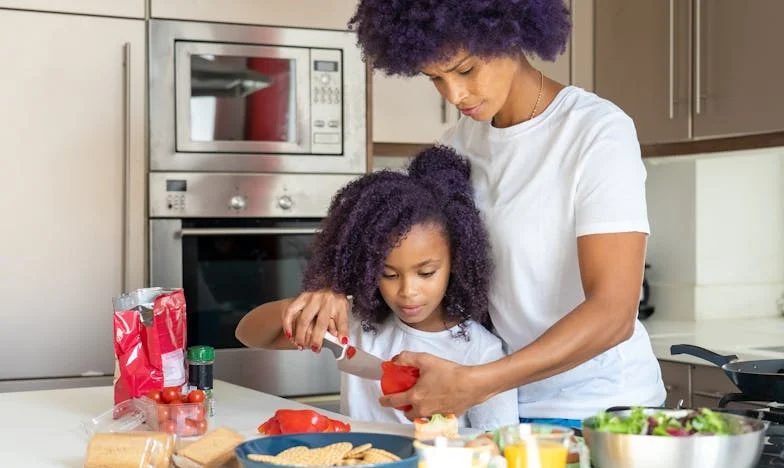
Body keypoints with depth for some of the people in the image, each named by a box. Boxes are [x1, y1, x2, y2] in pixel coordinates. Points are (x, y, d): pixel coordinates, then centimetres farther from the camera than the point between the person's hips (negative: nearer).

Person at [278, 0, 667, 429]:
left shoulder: (599, 132, -16)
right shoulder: (460, 141, 3)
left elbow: (613, 314, -23)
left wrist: (473, 385, -31)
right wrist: (337, 288, -14)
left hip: (597, 411, -5)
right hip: (505, 405, 6)